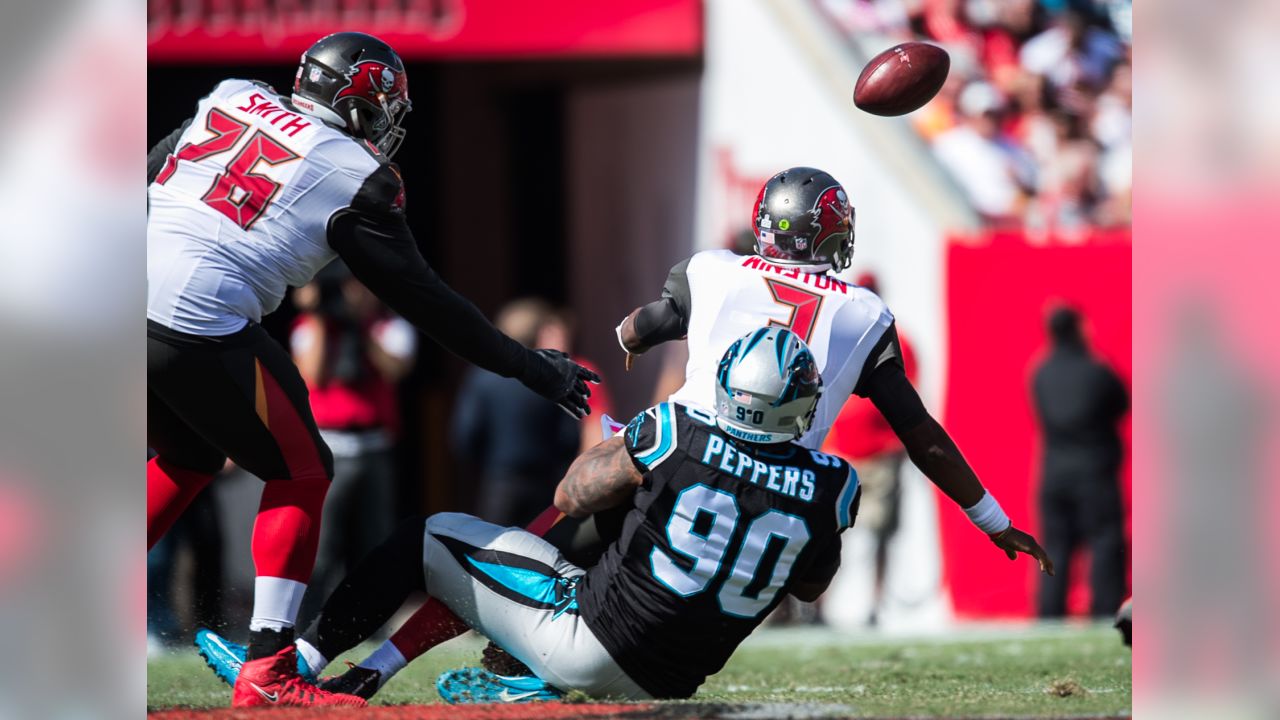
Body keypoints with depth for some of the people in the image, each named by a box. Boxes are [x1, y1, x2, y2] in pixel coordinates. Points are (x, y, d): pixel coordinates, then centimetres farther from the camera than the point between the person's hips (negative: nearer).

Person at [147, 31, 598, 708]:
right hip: (198, 330, -7)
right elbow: (422, 298, 6)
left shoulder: (229, 102, 16)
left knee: (186, 460, 28)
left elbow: (144, 183, 20)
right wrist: (527, 366, 15)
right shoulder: (355, 177, 2)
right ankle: (267, 671, 2)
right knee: (300, 472, 10)